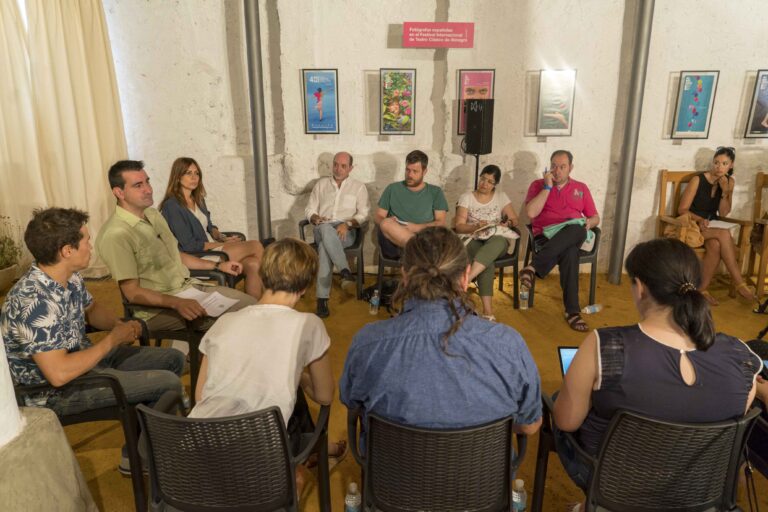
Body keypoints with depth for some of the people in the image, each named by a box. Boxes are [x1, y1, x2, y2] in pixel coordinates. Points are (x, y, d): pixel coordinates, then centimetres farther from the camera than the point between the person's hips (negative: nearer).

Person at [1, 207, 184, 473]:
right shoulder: (34, 303, -32)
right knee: (168, 383, -16)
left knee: (173, 359, 9)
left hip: (85, 357, 9)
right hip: (57, 391, -9)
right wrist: (112, 340, -22)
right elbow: (59, 374, -35)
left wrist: (120, 325, -5)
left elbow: (91, 308, 16)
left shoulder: (70, 278, -4)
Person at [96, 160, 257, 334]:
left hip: (189, 286, 8)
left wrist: (218, 265, 19)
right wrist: (177, 303, -29)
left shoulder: (153, 214, 11)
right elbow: (132, 292, -18)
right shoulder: (116, 235, -16)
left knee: (251, 305, -3)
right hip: (159, 308, -8)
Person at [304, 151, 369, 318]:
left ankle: (322, 298, -44)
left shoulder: (358, 187, 16)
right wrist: (316, 219, -8)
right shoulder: (321, 184, 22)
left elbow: (363, 214, 5)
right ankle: (345, 272, -48)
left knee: (325, 246, -38)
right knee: (325, 228, -40)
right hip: (322, 229, 2)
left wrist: (347, 224, -15)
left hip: (346, 231, -2)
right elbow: (309, 210, 17)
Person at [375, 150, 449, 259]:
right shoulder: (393, 189, 19)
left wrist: (418, 227, -11)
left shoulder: (435, 192, 18)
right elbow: (378, 217, 15)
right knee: (386, 224, -35)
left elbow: (441, 222, 7)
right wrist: (389, 224, -10)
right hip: (393, 245, 1)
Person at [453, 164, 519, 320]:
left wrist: (508, 223, -13)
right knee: (488, 261, -37)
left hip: (497, 238, 2)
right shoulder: (466, 197, 6)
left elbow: (515, 220, 11)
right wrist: (476, 227, -21)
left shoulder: (501, 197, 13)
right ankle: (487, 311, -44)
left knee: (497, 243, -40)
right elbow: (459, 226, -2)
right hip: (473, 239, -1)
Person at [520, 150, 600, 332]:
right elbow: (531, 213, -5)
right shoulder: (538, 185, 13)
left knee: (578, 229, -39)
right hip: (546, 236, -2)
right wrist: (547, 187, -3)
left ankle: (533, 268, -42)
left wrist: (588, 224, -3)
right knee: (570, 253, -38)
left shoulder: (581, 188, 21)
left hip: (573, 236, 2)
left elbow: (595, 217, 22)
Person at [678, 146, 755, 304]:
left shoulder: (729, 182, 5)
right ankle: (739, 283, -28)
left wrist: (725, 192, -12)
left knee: (716, 245, -33)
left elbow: (723, 213, 2)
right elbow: (682, 209, -10)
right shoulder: (698, 180, -10)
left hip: (713, 226, 4)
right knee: (724, 234, -33)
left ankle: (702, 289, -22)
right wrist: (700, 220, -27)